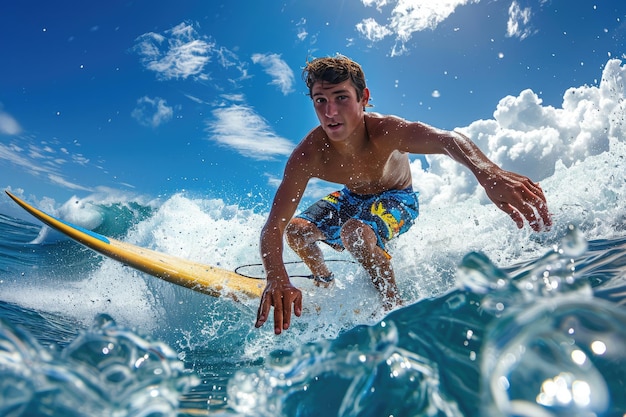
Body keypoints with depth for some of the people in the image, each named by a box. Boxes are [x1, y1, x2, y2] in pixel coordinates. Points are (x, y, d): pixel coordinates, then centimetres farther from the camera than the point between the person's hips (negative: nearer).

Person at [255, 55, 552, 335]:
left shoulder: (384, 131, -37)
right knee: (296, 229, -3)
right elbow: (274, 225, -38)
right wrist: (277, 279, -58)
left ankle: (394, 303, -10)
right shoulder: (307, 155, -32)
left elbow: (447, 139, -57)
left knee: (356, 232, -33)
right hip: (353, 197, 4)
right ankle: (324, 282, 27)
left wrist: (489, 174, -80)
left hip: (397, 198, -4)